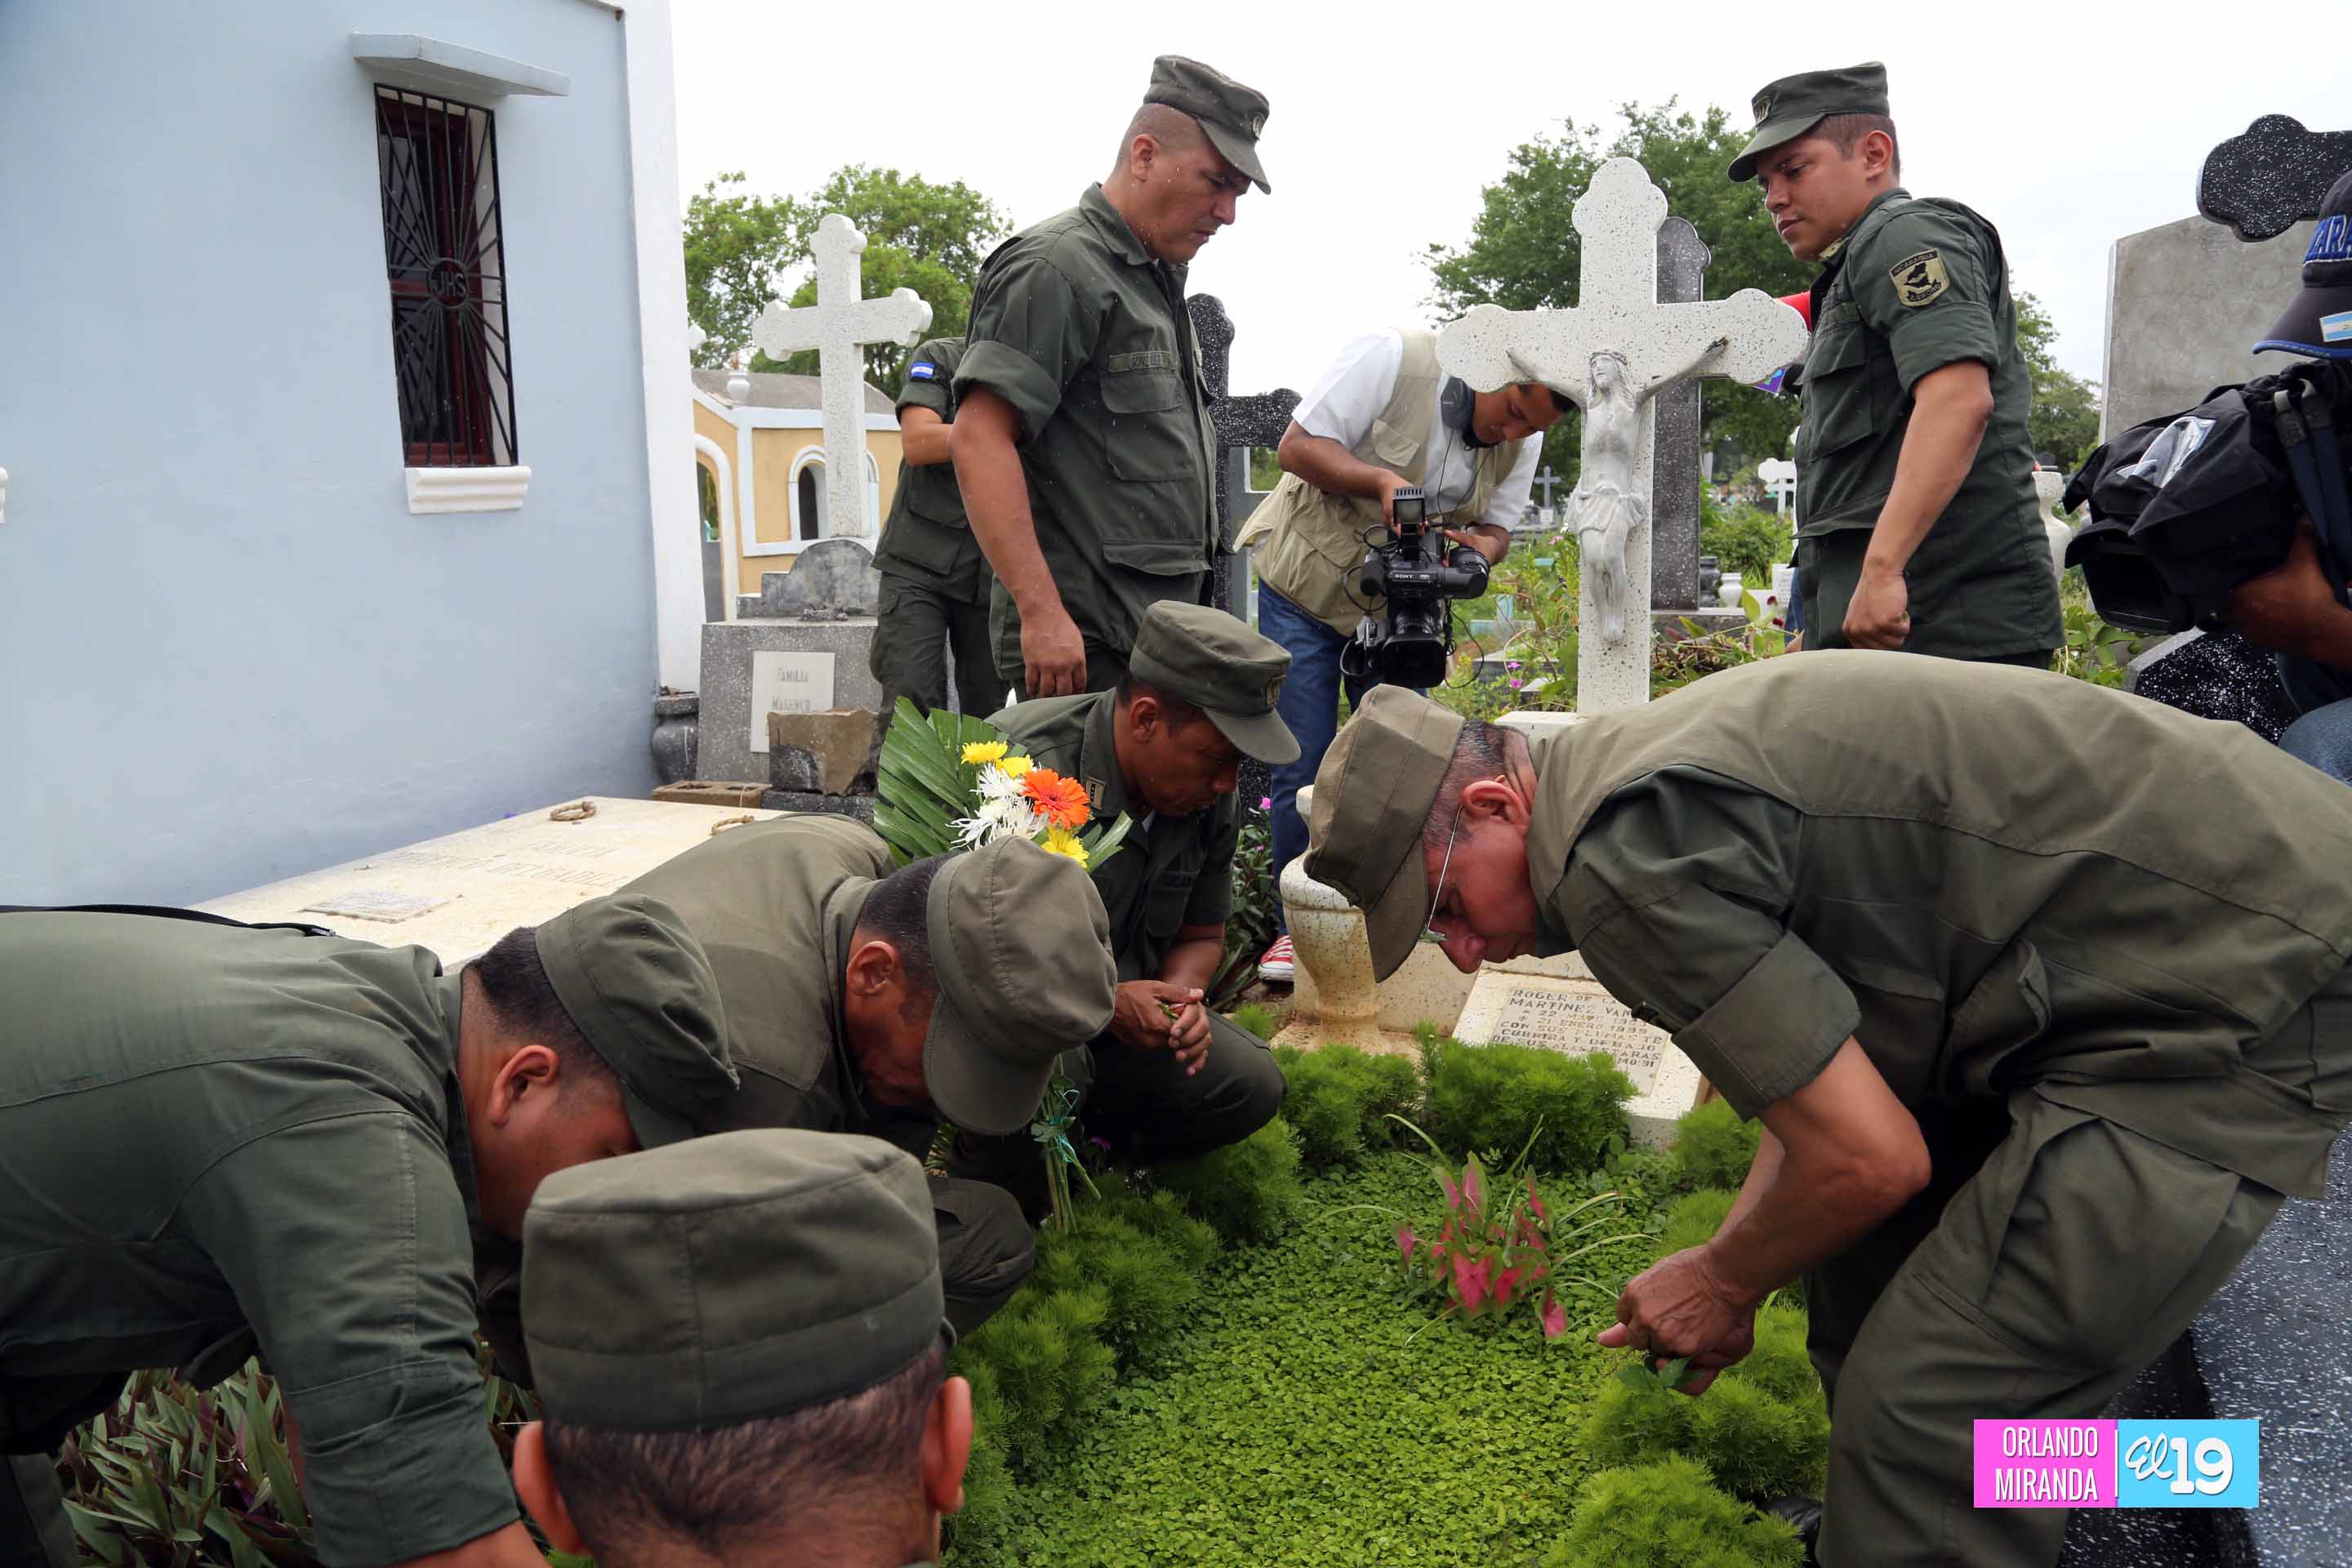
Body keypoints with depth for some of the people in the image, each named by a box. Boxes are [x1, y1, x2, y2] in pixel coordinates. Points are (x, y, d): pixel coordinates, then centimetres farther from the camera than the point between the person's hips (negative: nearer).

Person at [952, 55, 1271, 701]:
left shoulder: (1158, 280, 20)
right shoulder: (1058, 266, -10)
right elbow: (979, 439, -20)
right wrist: (1042, 613, -26)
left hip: (1161, 643, 9)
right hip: (1084, 647, -9)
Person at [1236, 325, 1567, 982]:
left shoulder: (1524, 436, -4)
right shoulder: (1395, 355, -21)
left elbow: (1497, 526, 4)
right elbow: (1297, 445, -20)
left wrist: (1480, 547, -21)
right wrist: (1381, 480, -35)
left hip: (1397, 608, 5)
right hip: (1306, 588, -4)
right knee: (1303, 769, -4)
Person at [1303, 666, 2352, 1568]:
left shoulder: (1625, 856, -22)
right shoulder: (1646, 775, 9)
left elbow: (1870, 1160, -18)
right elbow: (1824, 1055, 18)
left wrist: (1724, 1282, 1)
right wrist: (1729, 1270, 15)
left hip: (2243, 1002, -10)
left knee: (1926, 1414, -10)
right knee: (1857, 1246, 20)